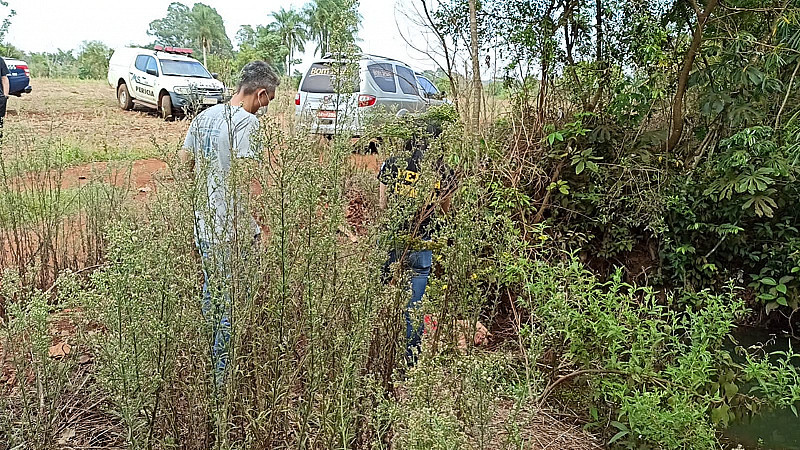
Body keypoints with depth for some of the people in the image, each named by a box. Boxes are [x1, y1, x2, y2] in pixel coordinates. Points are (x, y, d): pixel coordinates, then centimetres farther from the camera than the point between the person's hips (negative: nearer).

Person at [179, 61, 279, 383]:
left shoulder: (204, 116, 11)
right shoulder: (246, 121, -15)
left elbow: (183, 161, 15)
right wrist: (241, 228, -19)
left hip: (203, 224, 9)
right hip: (232, 228, -9)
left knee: (211, 293, 22)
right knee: (233, 301, 3)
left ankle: (206, 361, 36)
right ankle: (222, 372, 13)